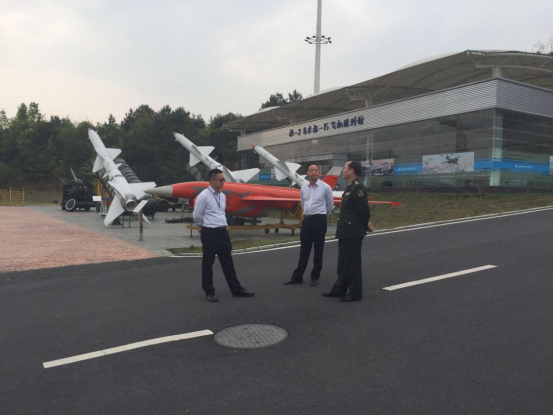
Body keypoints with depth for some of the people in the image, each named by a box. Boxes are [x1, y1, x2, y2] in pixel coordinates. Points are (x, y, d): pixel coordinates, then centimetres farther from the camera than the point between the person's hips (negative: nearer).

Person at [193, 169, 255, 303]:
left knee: (228, 262, 12)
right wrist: (205, 226, 7)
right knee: (208, 263, 7)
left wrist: (221, 225, 13)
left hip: (223, 232, 7)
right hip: (209, 233, -6)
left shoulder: (222, 196, 10)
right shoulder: (203, 196, -13)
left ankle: (237, 289, 18)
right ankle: (209, 292, 19)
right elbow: (197, 216, -7)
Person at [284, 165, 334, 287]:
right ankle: (297, 277, 14)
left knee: (318, 251, 3)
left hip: (319, 220, -4)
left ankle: (315, 277, 14)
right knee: (304, 250, 9)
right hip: (307, 220, 4)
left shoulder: (325, 187, -7)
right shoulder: (303, 187, 6)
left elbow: (330, 204, 5)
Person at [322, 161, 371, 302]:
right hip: (345, 232, 10)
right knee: (342, 263, 17)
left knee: (352, 263, 0)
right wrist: (364, 224, 14)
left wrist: (365, 226, -6)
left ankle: (355, 293, 11)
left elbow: (364, 210, -18)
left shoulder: (358, 187, -17)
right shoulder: (350, 187, 14)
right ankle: (339, 289, 28)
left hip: (353, 233, -10)